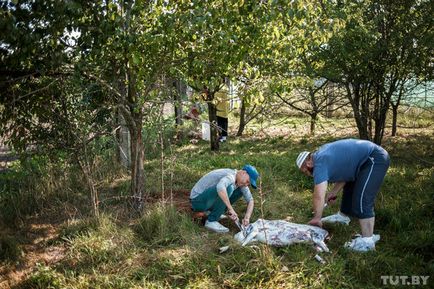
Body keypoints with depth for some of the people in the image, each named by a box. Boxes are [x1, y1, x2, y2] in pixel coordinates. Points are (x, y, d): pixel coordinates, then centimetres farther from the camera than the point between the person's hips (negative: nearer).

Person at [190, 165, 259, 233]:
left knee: (240, 190, 7)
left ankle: (214, 212, 10)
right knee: (228, 188, -31)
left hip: (208, 201, 9)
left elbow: (250, 200, 4)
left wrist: (247, 218, -12)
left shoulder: (240, 179, 2)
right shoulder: (230, 176, -26)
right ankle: (211, 221, -19)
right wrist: (230, 209, -44)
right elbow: (220, 188, -50)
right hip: (198, 201, -9)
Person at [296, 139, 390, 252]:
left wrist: (316, 219, -12)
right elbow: (343, 171, 18)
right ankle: (343, 216, 42)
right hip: (367, 160, 11)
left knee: (361, 201, -14)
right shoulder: (321, 155, 10)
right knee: (350, 188, 25)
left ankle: (367, 241, -11)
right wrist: (334, 192, 10)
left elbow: (319, 197, -23)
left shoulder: (320, 164, -19)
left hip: (375, 160, -11)